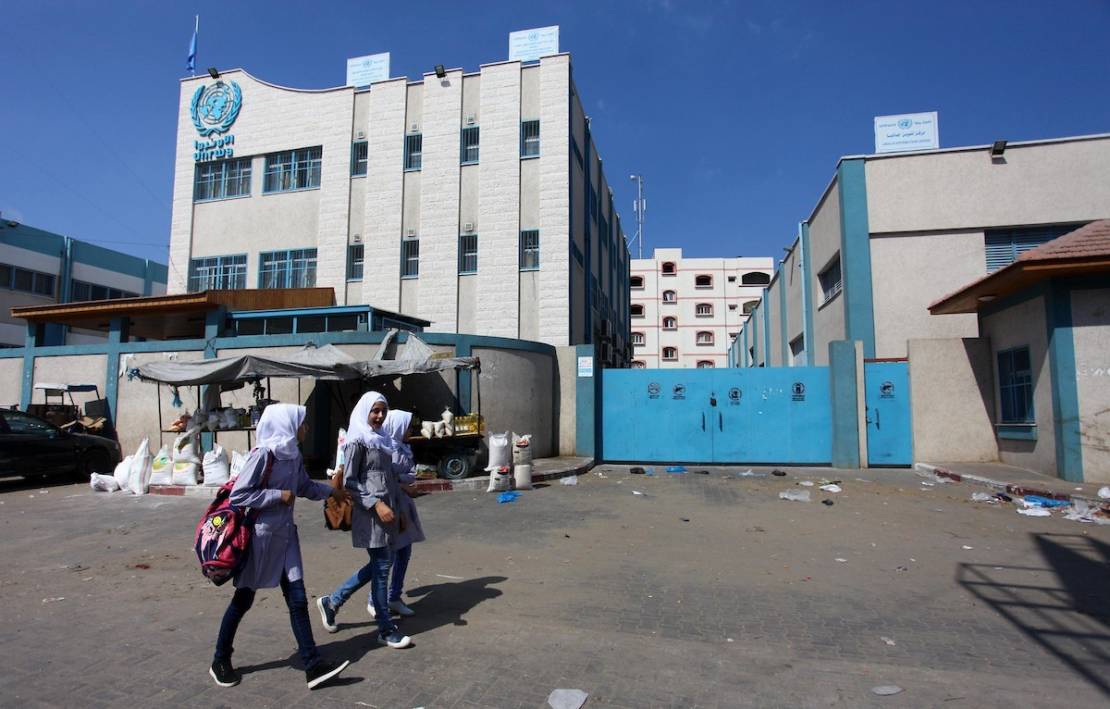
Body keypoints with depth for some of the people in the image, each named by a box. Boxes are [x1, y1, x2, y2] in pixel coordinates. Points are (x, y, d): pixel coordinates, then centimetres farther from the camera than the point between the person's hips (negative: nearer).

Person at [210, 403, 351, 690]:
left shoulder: (294, 455, 3)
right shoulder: (262, 454, -20)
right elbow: (238, 495, -21)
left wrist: (331, 490, 22)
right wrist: (279, 495, -20)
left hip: (285, 535, 6)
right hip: (260, 536, -6)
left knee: (297, 600, 4)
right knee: (243, 599, 12)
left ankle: (313, 666, 7)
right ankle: (220, 661, 34)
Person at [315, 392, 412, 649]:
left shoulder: (382, 439, 14)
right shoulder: (358, 441, -10)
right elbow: (349, 481, -13)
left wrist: (398, 508, 17)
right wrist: (376, 504, -19)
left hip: (387, 508, 8)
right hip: (370, 512, -8)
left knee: (379, 564, 14)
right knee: (381, 565, -1)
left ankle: (332, 601, 29)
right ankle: (386, 629, 11)